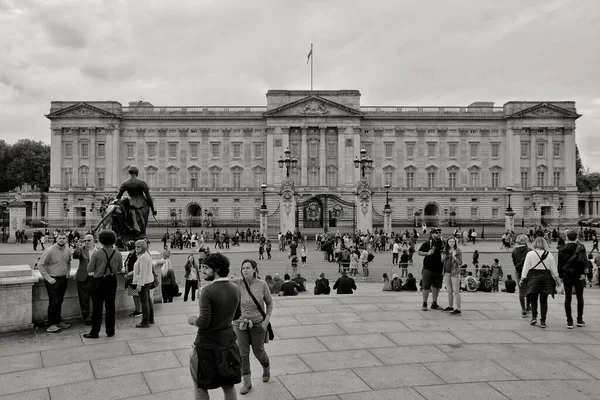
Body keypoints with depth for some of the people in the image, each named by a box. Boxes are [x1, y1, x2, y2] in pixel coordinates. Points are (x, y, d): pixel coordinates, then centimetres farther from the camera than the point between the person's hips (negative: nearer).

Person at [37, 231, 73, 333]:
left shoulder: (68, 251, 3)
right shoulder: (50, 251, -15)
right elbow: (40, 264, -13)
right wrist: (48, 278, -15)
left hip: (63, 279, 6)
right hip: (53, 280, -6)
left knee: (60, 301, 13)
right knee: (53, 302, -6)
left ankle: (58, 321, 25)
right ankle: (51, 324, 4)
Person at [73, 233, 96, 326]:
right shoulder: (81, 249, 1)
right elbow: (75, 256, -18)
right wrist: (79, 247, -31)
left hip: (95, 278, 1)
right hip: (84, 279, -1)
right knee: (84, 300, 5)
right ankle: (87, 319, 17)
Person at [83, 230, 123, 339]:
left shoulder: (96, 254, -13)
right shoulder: (118, 254, -5)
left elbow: (89, 269, -10)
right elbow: (120, 269, 5)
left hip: (99, 282, -2)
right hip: (112, 281, 2)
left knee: (97, 307, 5)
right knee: (110, 306, 10)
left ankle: (94, 332, 11)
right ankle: (110, 331, 16)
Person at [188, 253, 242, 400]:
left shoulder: (208, 291, -22)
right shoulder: (235, 288, -2)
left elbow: (203, 323, -23)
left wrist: (193, 320, -3)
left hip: (207, 346, -6)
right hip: (228, 343, 6)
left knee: (200, 388, 13)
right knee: (229, 387, 20)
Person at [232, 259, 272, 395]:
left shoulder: (262, 284, -10)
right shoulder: (237, 282, -10)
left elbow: (269, 303, 0)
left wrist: (266, 320, -7)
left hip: (258, 324, -1)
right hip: (240, 323, 1)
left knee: (258, 352, 12)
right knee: (243, 353, 2)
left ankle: (266, 368, 44)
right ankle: (246, 382, 18)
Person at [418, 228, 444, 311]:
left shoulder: (442, 244, 8)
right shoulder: (427, 243, -4)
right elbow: (419, 252, -4)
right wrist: (428, 253, -19)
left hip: (439, 269, 5)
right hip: (428, 268, -5)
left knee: (436, 287, 12)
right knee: (426, 287, -3)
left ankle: (434, 304, 24)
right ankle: (424, 304, 6)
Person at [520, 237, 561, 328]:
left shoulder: (530, 254, -3)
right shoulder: (549, 255, 2)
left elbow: (526, 267, -3)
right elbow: (554, 269, 4)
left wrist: (523, 278, 2)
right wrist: (557, 278, 14)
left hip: (534, 277, -1)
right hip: (546, 277, 1)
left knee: (533, 299, 11)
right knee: (544, 300, 5)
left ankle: (534, 317, 1)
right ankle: (543, 321, 5)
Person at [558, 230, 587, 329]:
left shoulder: (562, 250, 0)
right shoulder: (580, 248, -6)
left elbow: (560, 264, 1)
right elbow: (582, 260, -20)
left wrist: (561, 276, 9)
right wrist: (582, 272, -11)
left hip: (566, 276, 1)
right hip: (578, 276, -1)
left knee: (568, 298, 5)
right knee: (580, 297, 13)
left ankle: (569, 322, 3)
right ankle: (579, 320, 16)